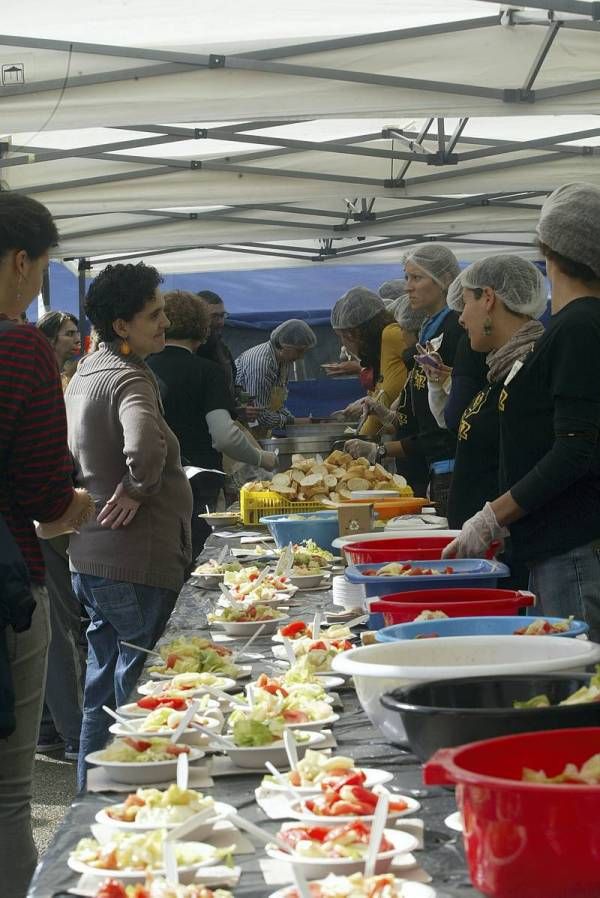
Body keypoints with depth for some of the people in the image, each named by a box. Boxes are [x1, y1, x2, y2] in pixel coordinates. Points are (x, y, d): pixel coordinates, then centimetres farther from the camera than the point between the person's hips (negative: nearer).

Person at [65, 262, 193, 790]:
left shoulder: (86, 371, 13)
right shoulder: (129, 377, -18)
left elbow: (72, 458, 27)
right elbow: (146, 447, -38)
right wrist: (137, 488, -21)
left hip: (91, 560, 10)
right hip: (136, 565, -10)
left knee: (103, 694, 19)